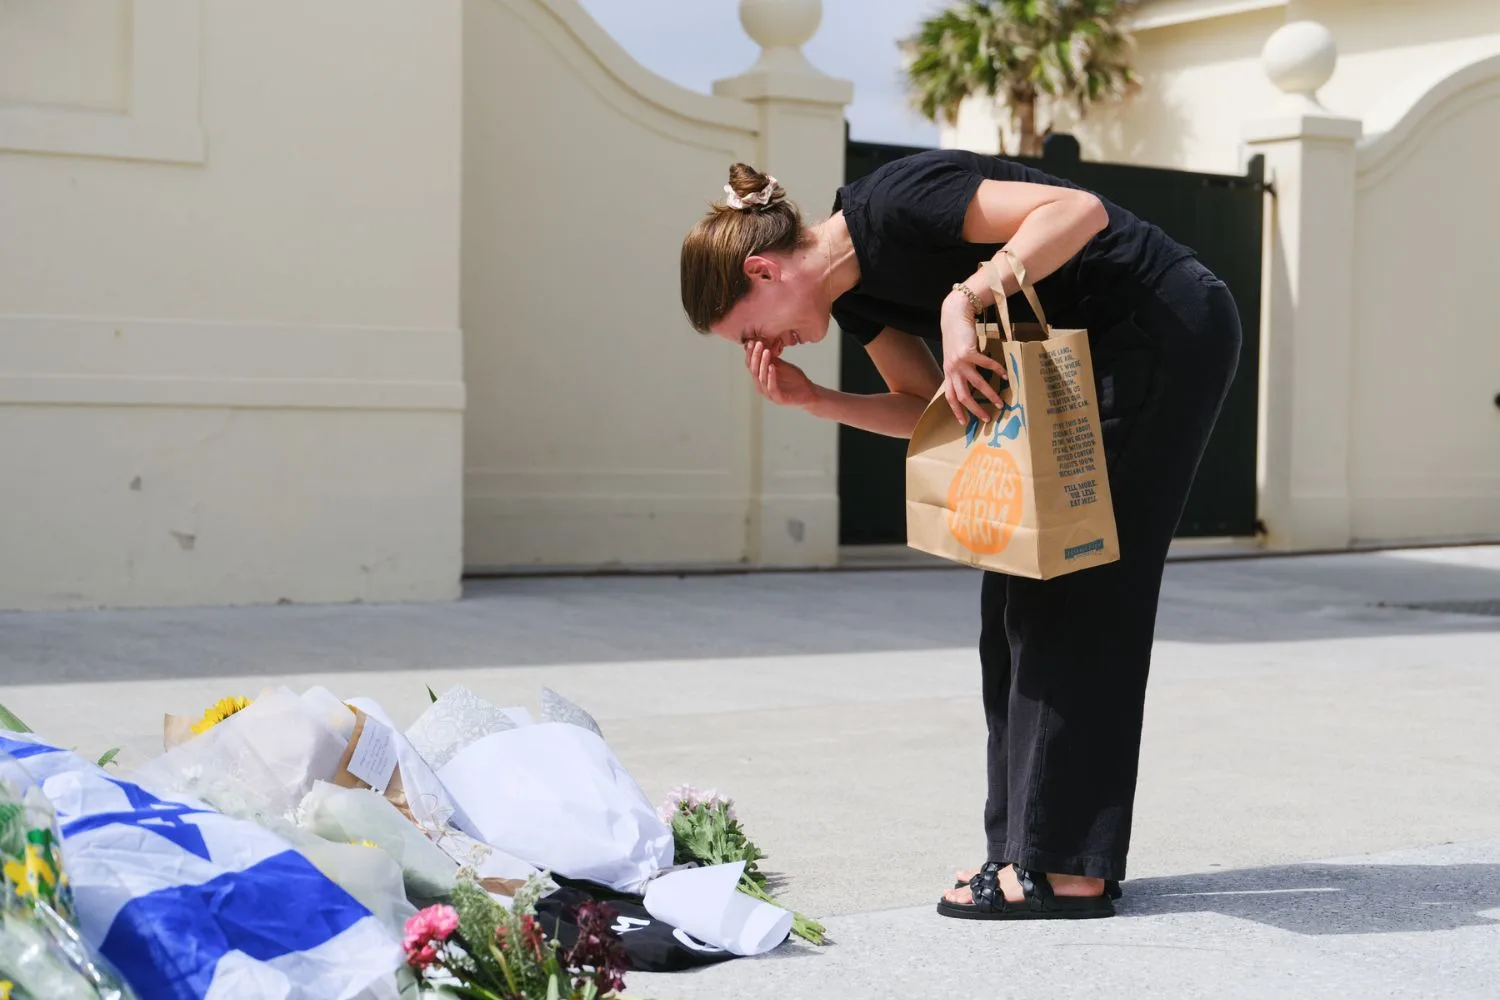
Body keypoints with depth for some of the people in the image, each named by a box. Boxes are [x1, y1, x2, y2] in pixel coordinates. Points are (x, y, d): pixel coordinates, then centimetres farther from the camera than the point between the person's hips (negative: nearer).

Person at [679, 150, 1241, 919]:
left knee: (1075, 592, -11)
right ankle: (1031, 847, 14)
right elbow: (931, 410, 8)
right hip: (1100, 357, 10)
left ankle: (1066, 866, -8)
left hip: (1169, 329, -10)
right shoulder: (855, 290, 5)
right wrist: (813, 400, -4)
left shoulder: (894, 207, -23)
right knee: (1023, 596, 8)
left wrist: (965, 298, -33)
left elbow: (1079, 211, -28)